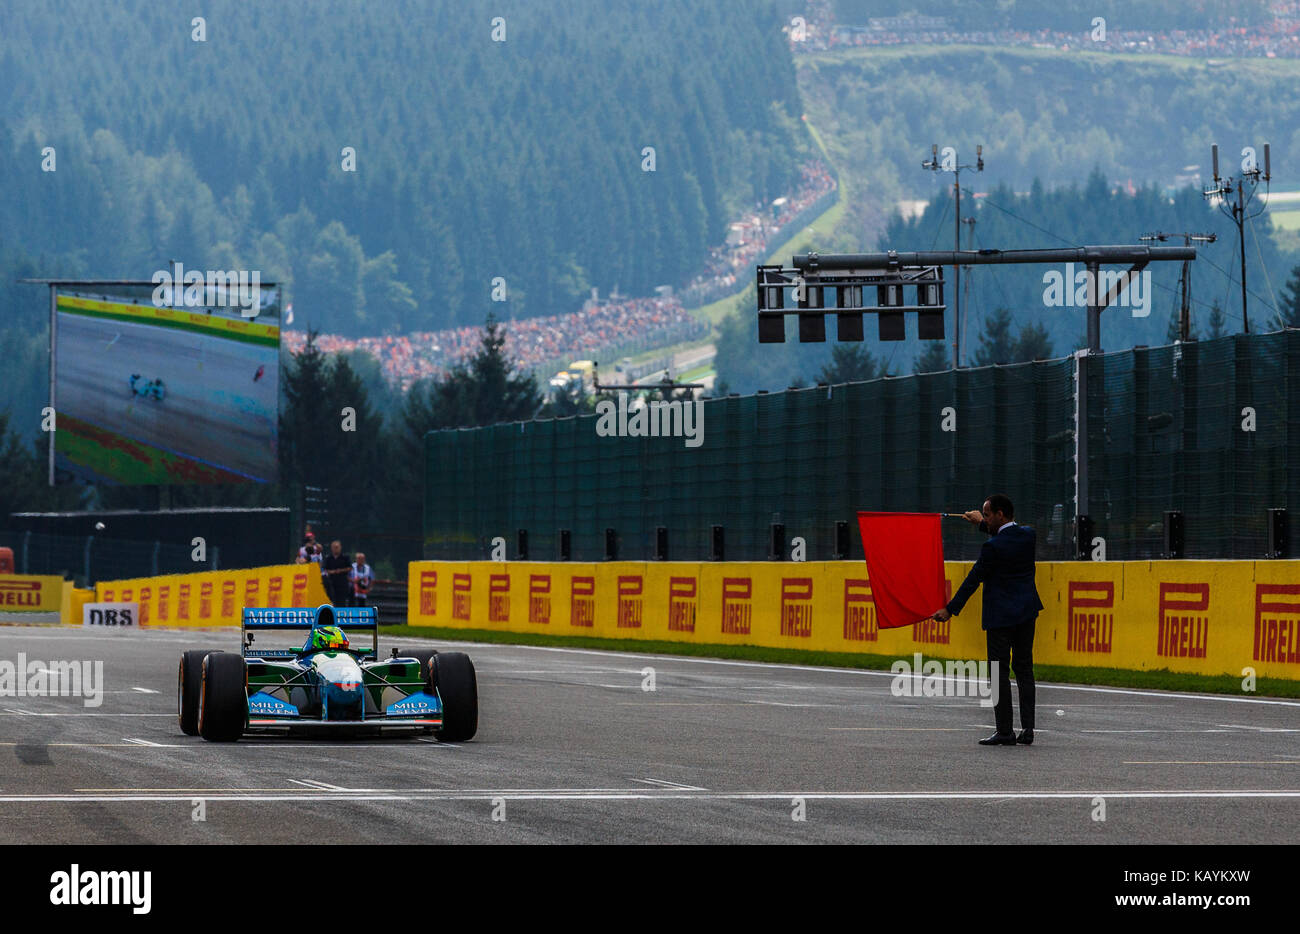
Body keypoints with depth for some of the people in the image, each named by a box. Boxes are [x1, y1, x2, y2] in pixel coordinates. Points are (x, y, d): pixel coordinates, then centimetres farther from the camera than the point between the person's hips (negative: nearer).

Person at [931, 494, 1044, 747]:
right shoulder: (1029, 535, 1)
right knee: (1024, 669, 11)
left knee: (1000, 673, -1)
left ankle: (1005, 731, -2)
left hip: (1001, 616, -7)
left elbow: (973, 580, -11)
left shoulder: (993, 547, -17)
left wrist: (950, 609, -2)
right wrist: (982, 525, 33)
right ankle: (1027, 729, 8)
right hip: (1027, 612, 7)